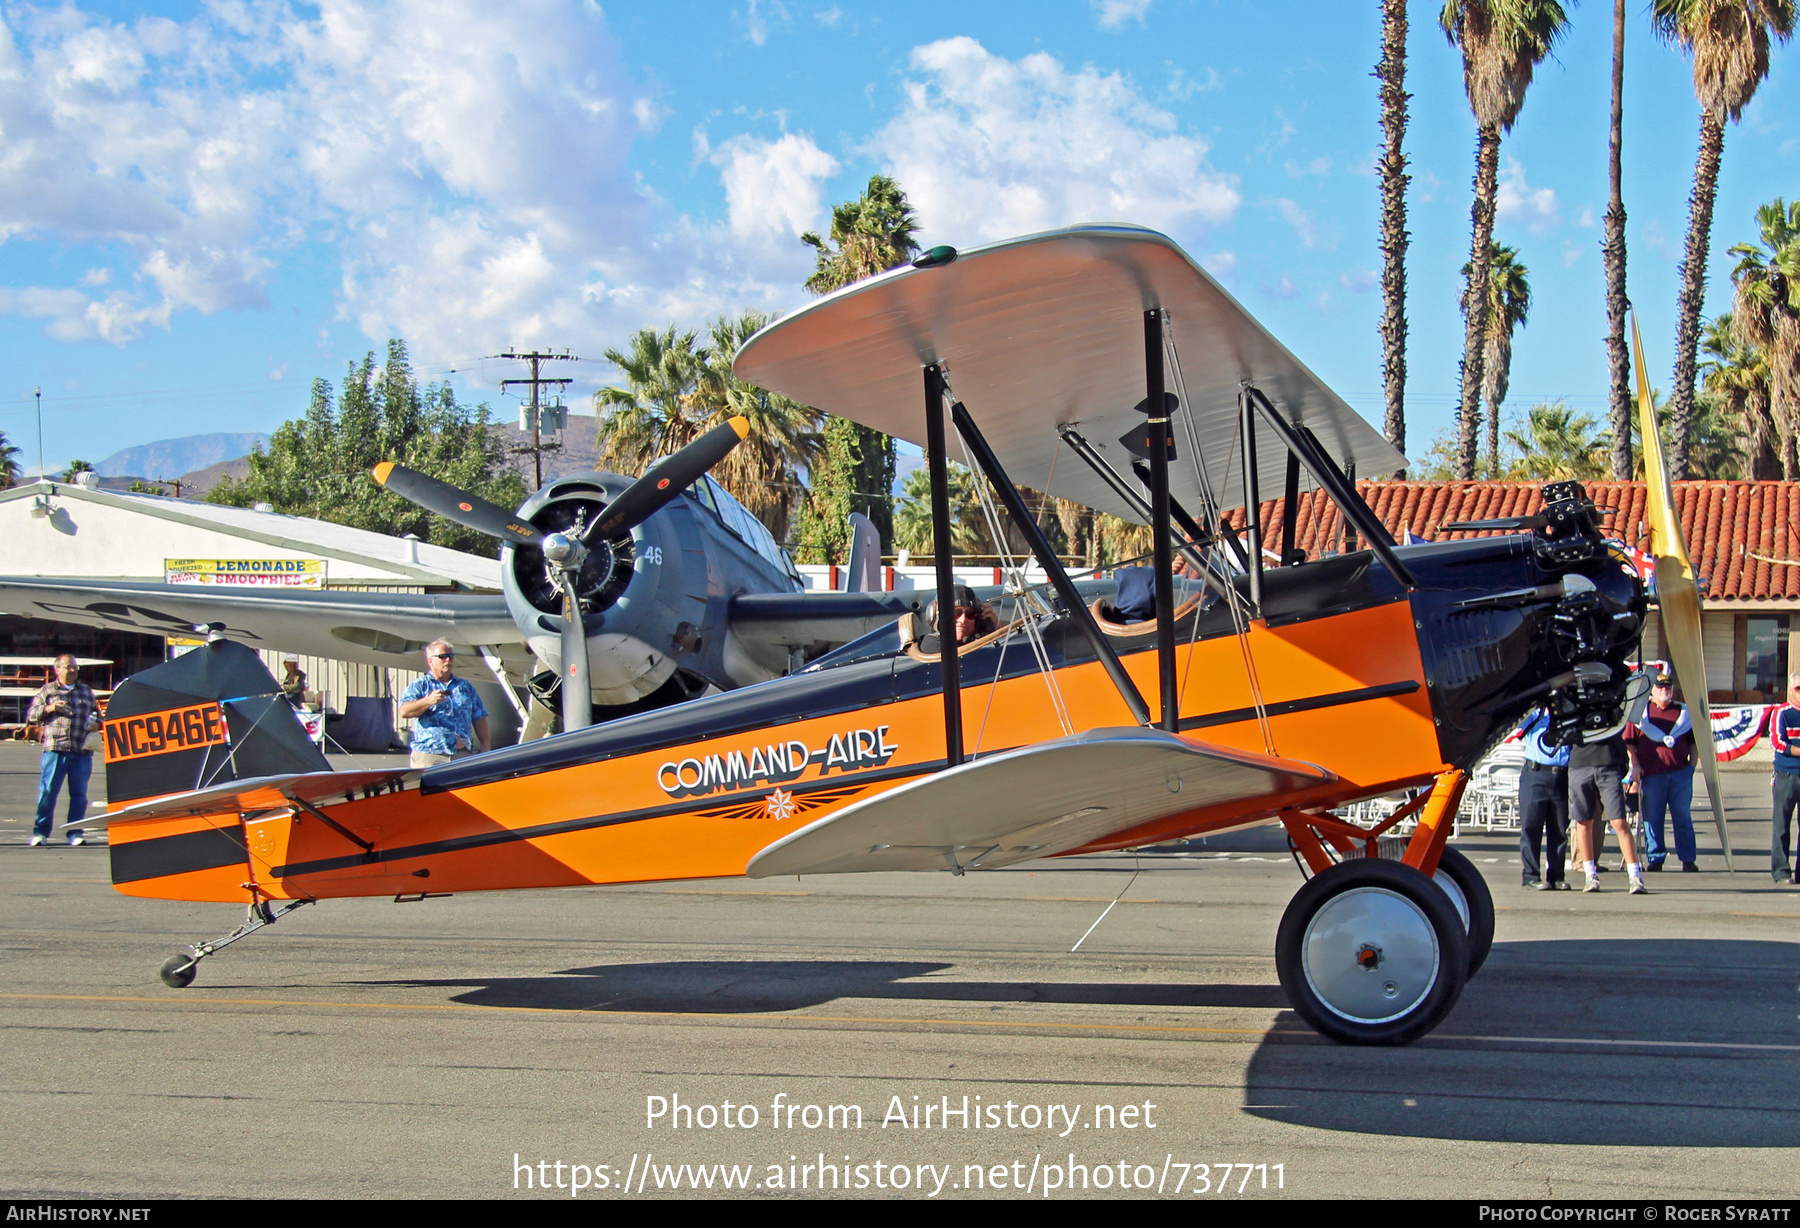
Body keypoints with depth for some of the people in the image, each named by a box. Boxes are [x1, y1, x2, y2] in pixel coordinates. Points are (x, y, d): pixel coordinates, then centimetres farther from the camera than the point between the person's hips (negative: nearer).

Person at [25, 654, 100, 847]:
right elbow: (30, 715, 10)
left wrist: (96, 723, 6)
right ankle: (40, 832, 4)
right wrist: (48, 708, -7)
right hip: (55, 750, -2)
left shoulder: (86, 691, 20)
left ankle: (75, 833, 7)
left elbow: (97, 714, 28)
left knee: (79, 793, 0)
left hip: (82, 752, 3)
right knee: (47, 791, -4)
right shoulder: (46, 690, 11)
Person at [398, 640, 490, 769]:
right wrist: (428, 701, -21)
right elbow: (404, 712, -6)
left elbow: (479, 719, 20)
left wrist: (486, 747, 10)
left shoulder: (465, 686, 22)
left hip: (463, 754, 3)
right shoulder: (419, 686, 10)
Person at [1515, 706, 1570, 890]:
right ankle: (1531, 876, 0)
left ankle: (1556, 877, 11)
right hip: (1536, 776, -2)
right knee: (1531, 827, -4)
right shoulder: (1535, 717, 11)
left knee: (1560, 830, 4)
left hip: (1563, 778, 2)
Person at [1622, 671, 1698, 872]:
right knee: (1652, 818, 1)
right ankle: (1655, 858, 9)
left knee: (1683, 817, 2)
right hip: (1651, 773, -1)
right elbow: (1629, 741, 6)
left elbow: (1693, 741, 17)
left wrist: (1692, 763, 6)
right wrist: (1635, 765, -3)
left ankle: (1688, 859, 6)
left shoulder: (1684, 712, 13)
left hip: (1680, 772, 1)